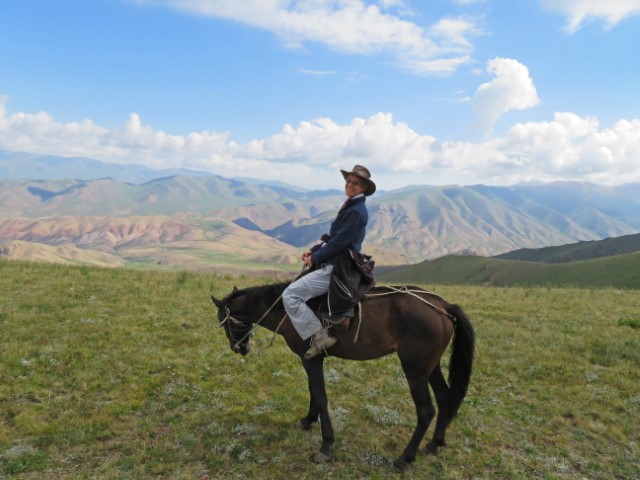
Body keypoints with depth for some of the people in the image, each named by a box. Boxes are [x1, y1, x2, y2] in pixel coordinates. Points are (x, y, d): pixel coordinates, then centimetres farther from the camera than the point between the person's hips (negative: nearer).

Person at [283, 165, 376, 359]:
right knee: (296, 283, 28)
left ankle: (319, 336, -11)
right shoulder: (350, 206, 14)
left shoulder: (356, 212, -18)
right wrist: (313, 251, 6)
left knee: (290, 295, -15)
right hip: (334, 265, 11)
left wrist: (315, 258, -10)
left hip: (337, 269, -11)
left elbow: (338, 242, -21)